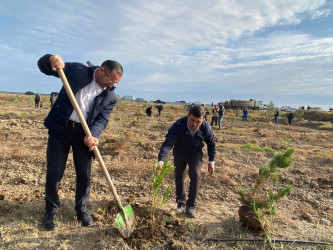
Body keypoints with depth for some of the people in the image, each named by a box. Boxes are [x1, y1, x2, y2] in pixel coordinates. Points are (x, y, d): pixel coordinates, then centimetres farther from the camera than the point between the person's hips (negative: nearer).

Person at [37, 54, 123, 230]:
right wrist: (51, 59, -22)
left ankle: (81, 210, 28)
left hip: (84, 133, 2)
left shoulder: (110, 96, 0)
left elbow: (102, 119, -7)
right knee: (54, 172, 5)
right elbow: (43, 65, 2)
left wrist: (93, 135, -27)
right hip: (60, 129, -1)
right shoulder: (77, 71, -3)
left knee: (84, 174, 6)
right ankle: (51, 212, 25)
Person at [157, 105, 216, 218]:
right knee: (178, 178, 4)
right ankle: (181, 203, 27)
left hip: (196, 154, 1)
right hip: (180, 153, 0)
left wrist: (211, 161, -6)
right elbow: (167, 143, -44)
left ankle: (190, 206, 2)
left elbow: (211, 144, -6)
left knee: (195, 175, -15)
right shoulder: (178, 126, -36)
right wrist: (161, 161, -59)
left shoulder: (206, 127, -25)